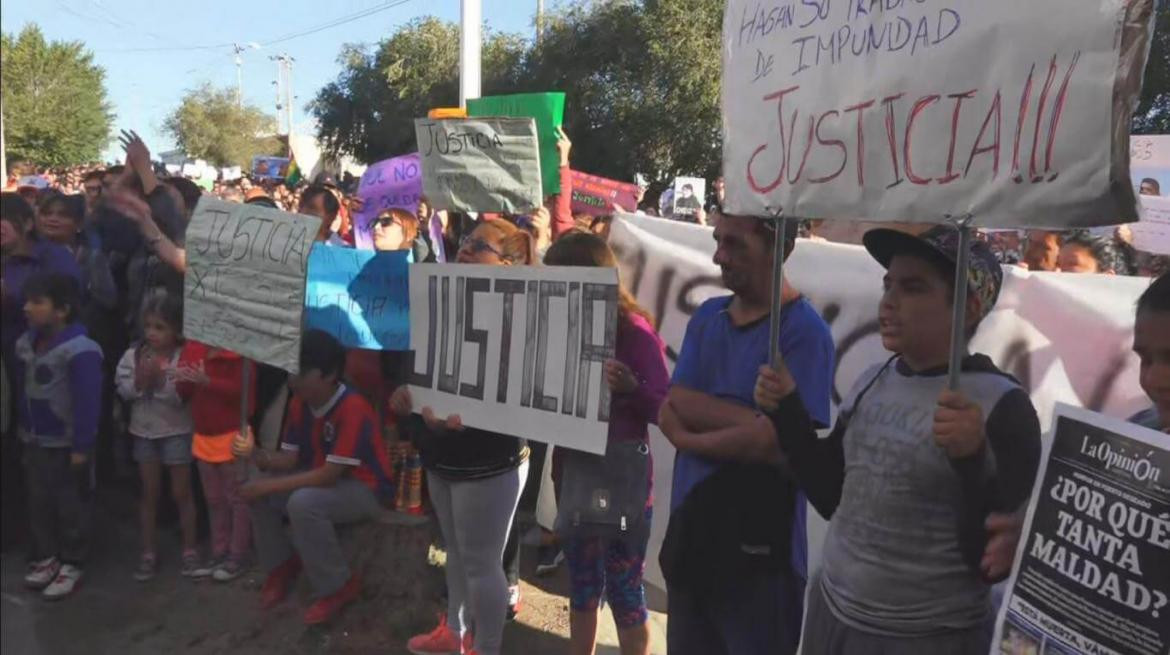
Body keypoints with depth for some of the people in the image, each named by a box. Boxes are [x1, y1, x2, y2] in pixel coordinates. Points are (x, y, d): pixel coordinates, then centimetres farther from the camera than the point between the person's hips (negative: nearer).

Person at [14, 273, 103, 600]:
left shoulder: (80, 350, -24)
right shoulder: (26, 342, 3)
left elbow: (88, 402, -23)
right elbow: (24, 386, 14)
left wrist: (81, 446, -20)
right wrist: (24, 432, 15)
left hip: (67, 443, -8)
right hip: (35, 440, 8)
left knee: (71, 506, 7)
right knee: (39, 502, 18)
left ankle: (71, 563, 21)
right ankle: (45, 556, 33)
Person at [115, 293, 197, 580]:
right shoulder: (133, 354, -4)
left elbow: (182, 397, -19)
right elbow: (123, 390, -5)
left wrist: (162, 380, -30)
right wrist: (139, 381, -23)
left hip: (177, 433, -4)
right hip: (144, 432, 4)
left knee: (181, 493, 7)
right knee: (149, 493, 14)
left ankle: (189, 549, 21)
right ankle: (148, 552, 25)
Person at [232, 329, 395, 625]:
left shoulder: (353, 408, -28)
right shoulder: (299, 404, -2)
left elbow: (330, 473, -29)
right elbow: (289, 459, 0)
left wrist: (270, 486, -26)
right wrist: (255, 454, -21)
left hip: (365, 489, -8)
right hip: (320, 479, 8)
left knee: (303, 502, -33)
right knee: (256, 490, -5)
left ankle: (339, 587, -13)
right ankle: (281, 565, 15)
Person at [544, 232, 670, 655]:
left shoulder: (635, 333, -16)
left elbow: (665, 409, -22)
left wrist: (632, 388, -41)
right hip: (574, 477, 6)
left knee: (623, 592, 5)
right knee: (581, 587, 19)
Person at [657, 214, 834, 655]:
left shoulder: (804, 331, -15)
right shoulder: (706, 317, 6)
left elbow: (778, 442, -21)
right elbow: (674, 406, -5)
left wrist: (687, 439, -8)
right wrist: (756, 419, -18)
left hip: (760, 547, -6)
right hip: (688, 535, 6)